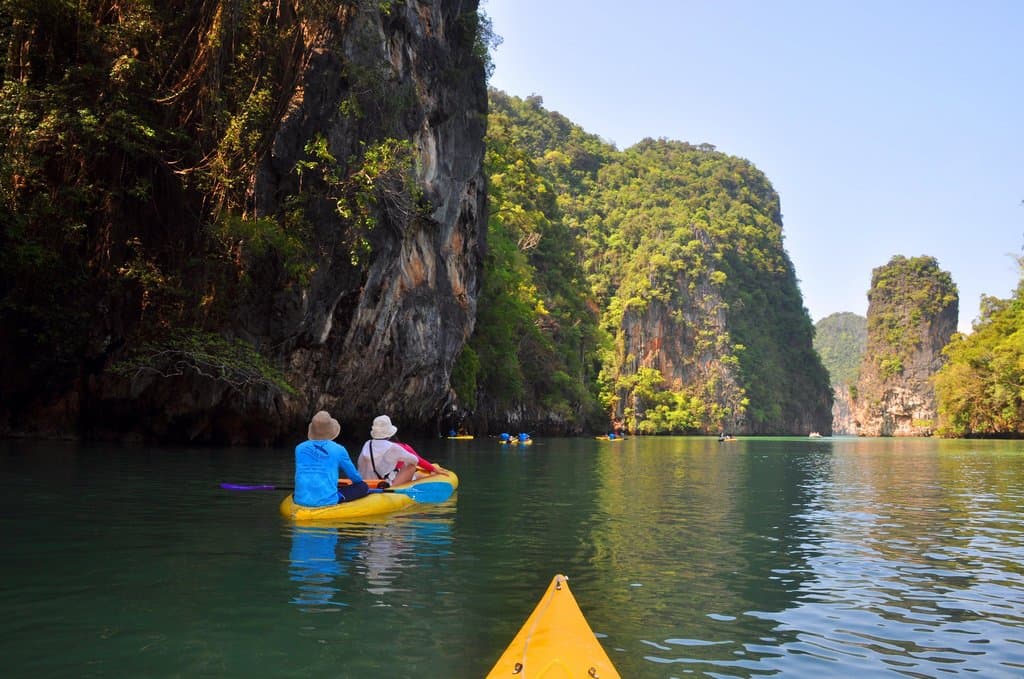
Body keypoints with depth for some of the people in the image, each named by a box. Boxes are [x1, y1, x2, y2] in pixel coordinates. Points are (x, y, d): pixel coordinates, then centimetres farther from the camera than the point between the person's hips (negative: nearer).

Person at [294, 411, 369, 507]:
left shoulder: (299, 448, 7)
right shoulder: (338, 450, 0)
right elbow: (355, 477, 14)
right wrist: (360, 482, 37)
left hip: (300, 501, 4)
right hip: (327, 501, -4)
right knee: (363, 487, 10)